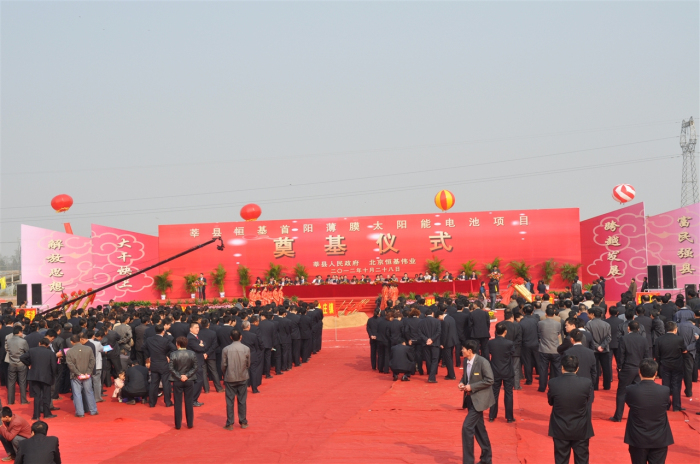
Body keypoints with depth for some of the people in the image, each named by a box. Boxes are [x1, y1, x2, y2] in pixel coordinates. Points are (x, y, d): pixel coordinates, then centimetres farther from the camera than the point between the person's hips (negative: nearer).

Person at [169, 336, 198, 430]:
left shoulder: (173, 354, -11)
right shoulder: (192, 354, -6)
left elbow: (171, 368, -14)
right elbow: (196, 367, -6)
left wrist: (179, 376, -8)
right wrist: (187, 375, -6)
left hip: (177, 382, -1)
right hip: (189, 381, 1)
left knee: (178, 403, 7)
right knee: (189, 402, 9)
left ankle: (178, 424, 11)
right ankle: (190, 423, 13)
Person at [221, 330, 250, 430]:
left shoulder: (226, 350, -11)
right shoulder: (246, 349, -8)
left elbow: (223, 365, -5)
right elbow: (248, 364, 1)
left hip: (230, 378, -1)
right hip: (243, 378, 1)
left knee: (229, 401, 6)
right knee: (242, 401, 11)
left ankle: (229, 424, 8)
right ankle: (243, 422, 17)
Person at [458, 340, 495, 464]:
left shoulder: (483, 362, -19)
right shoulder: (466, 361, 4)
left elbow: (489, 380, -19)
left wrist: (471, 387, -20)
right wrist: (462, 383, -4)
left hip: (479, 399, -8)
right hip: (471, 398, 8)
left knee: (467, 427, -13)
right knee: (478, 428, 16)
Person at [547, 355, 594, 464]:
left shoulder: (553, 383, -16)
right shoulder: (587, 383, -17)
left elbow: (550, 402, 0)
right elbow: (590, 400, 1)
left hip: (560, 429, 0)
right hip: (581, 430, 0)